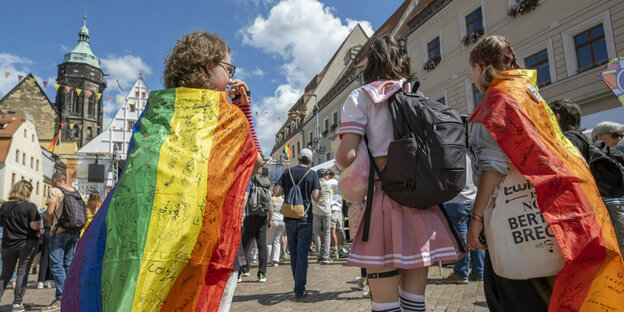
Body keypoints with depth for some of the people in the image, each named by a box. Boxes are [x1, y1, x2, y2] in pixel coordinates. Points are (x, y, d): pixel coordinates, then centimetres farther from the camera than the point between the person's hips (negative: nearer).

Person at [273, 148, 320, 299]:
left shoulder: (288, 172, 4)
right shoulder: (312, 174, -3)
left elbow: (276, 192, -3)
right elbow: (316, 198, -11)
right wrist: (319, 192, 10)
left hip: (289, 218, 3)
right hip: (305, 218, -3)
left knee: (294, 254, 13)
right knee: (302, 254, 1)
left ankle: (299, 286, 23)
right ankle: (299, 290, 0)